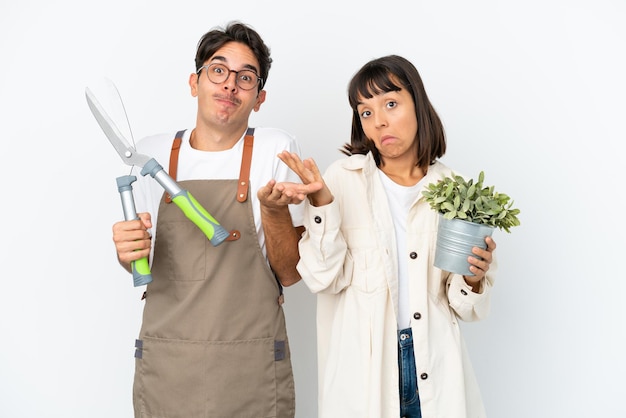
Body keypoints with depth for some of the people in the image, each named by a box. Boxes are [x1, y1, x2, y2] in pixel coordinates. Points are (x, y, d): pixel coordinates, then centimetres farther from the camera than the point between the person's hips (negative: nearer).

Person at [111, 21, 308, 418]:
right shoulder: (151, 153, 2)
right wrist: (127, 252, -9)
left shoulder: (276, 150, -5)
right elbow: (139, 260, 12)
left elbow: (290, 274, -4)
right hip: (164, 365, 2)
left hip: (252, 369, -2)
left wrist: (274, 210, -21)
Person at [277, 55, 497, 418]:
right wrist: (321, 203, -22)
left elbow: (461, 305, 5)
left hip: (433, 366, 2)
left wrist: (474, 278, -14)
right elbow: (325, 279, -12)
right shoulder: (343, 179, -4)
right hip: (362, 366, -1)